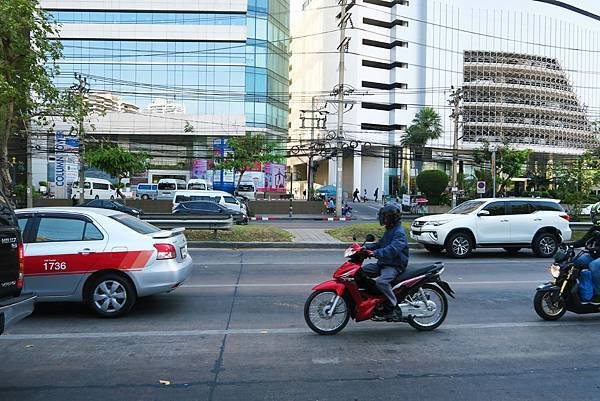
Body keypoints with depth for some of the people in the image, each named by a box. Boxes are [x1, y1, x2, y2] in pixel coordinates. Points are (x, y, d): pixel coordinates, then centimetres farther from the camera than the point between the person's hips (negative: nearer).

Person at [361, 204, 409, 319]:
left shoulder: (399, 233, -15)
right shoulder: (389, 231, 19)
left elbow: (392, 249, -31)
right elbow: (380, 244, 23)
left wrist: (375, 253, -41)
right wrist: (366, 248, 6)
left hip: (395, 266, -10)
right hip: (384, 263, 10)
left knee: (381, 281, -34)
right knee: (361, 270, 2)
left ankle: (394, 308, -20)